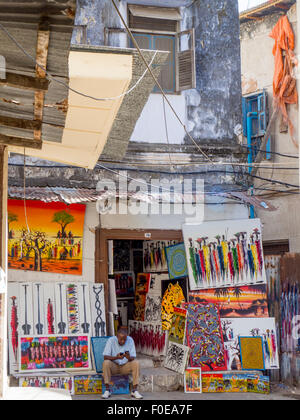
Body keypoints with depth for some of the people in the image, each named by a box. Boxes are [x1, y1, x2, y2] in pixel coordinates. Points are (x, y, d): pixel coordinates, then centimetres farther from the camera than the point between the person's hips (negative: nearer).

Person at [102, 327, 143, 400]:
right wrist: (116, 357, -35)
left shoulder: (130, 340, -8)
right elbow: (105, 357, -18)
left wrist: (129, 357, -33)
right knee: (106, 363, -32)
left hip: (125, 366, 1)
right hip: (114, 366, -1)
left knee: (136, 363, -26)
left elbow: (133, 357, -9)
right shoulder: (111, 340, -13)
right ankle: (107, 390, -23)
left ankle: (134, 390, -22)